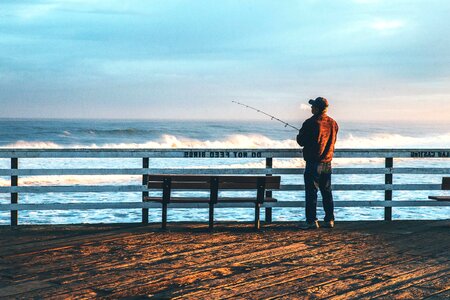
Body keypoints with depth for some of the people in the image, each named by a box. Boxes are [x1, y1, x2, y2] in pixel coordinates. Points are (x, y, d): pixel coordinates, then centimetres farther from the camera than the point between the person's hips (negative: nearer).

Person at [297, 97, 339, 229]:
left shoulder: (311, 123, -14)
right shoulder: (333, 123, 6)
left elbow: (301, 141, -7)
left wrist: (300, 134, 14)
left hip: (313, 162, -6)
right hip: (327, 163, 6)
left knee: (311, 192, -3)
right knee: (327, 192, 13)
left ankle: (312, 221, -5)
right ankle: (329, 220, 15)